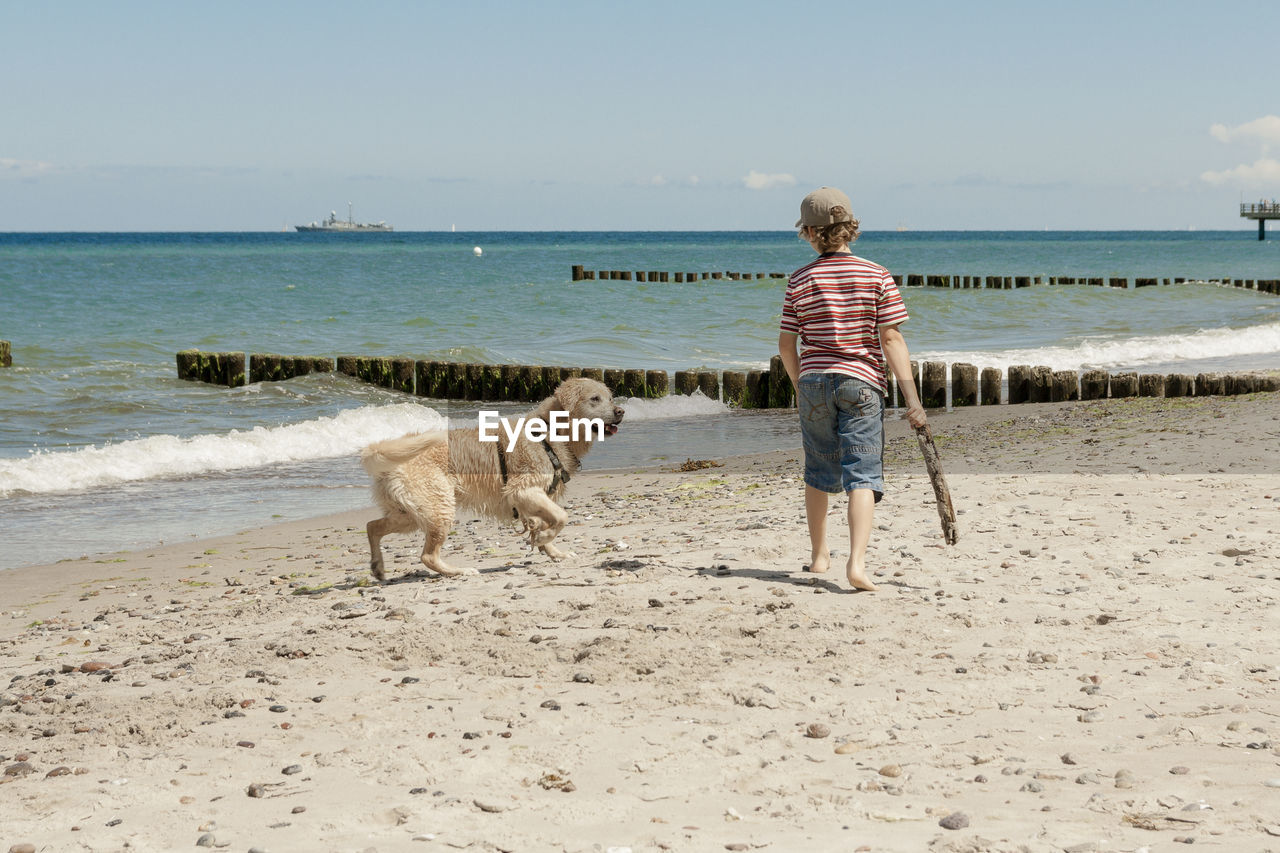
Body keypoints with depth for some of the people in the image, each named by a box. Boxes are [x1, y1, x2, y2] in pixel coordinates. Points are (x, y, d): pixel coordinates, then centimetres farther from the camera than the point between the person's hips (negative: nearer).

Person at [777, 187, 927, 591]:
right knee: (862, 473, -5)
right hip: (861, 380, -2)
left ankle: (819, 555, 29)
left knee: (818, 471, 17)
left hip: (814, 380, 2)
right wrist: (911, 398, -8)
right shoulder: (877, 276, -4)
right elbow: (891, 339, -9)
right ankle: (857, 561, -22)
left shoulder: (800, 280, 0)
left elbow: (786, 344, 3)